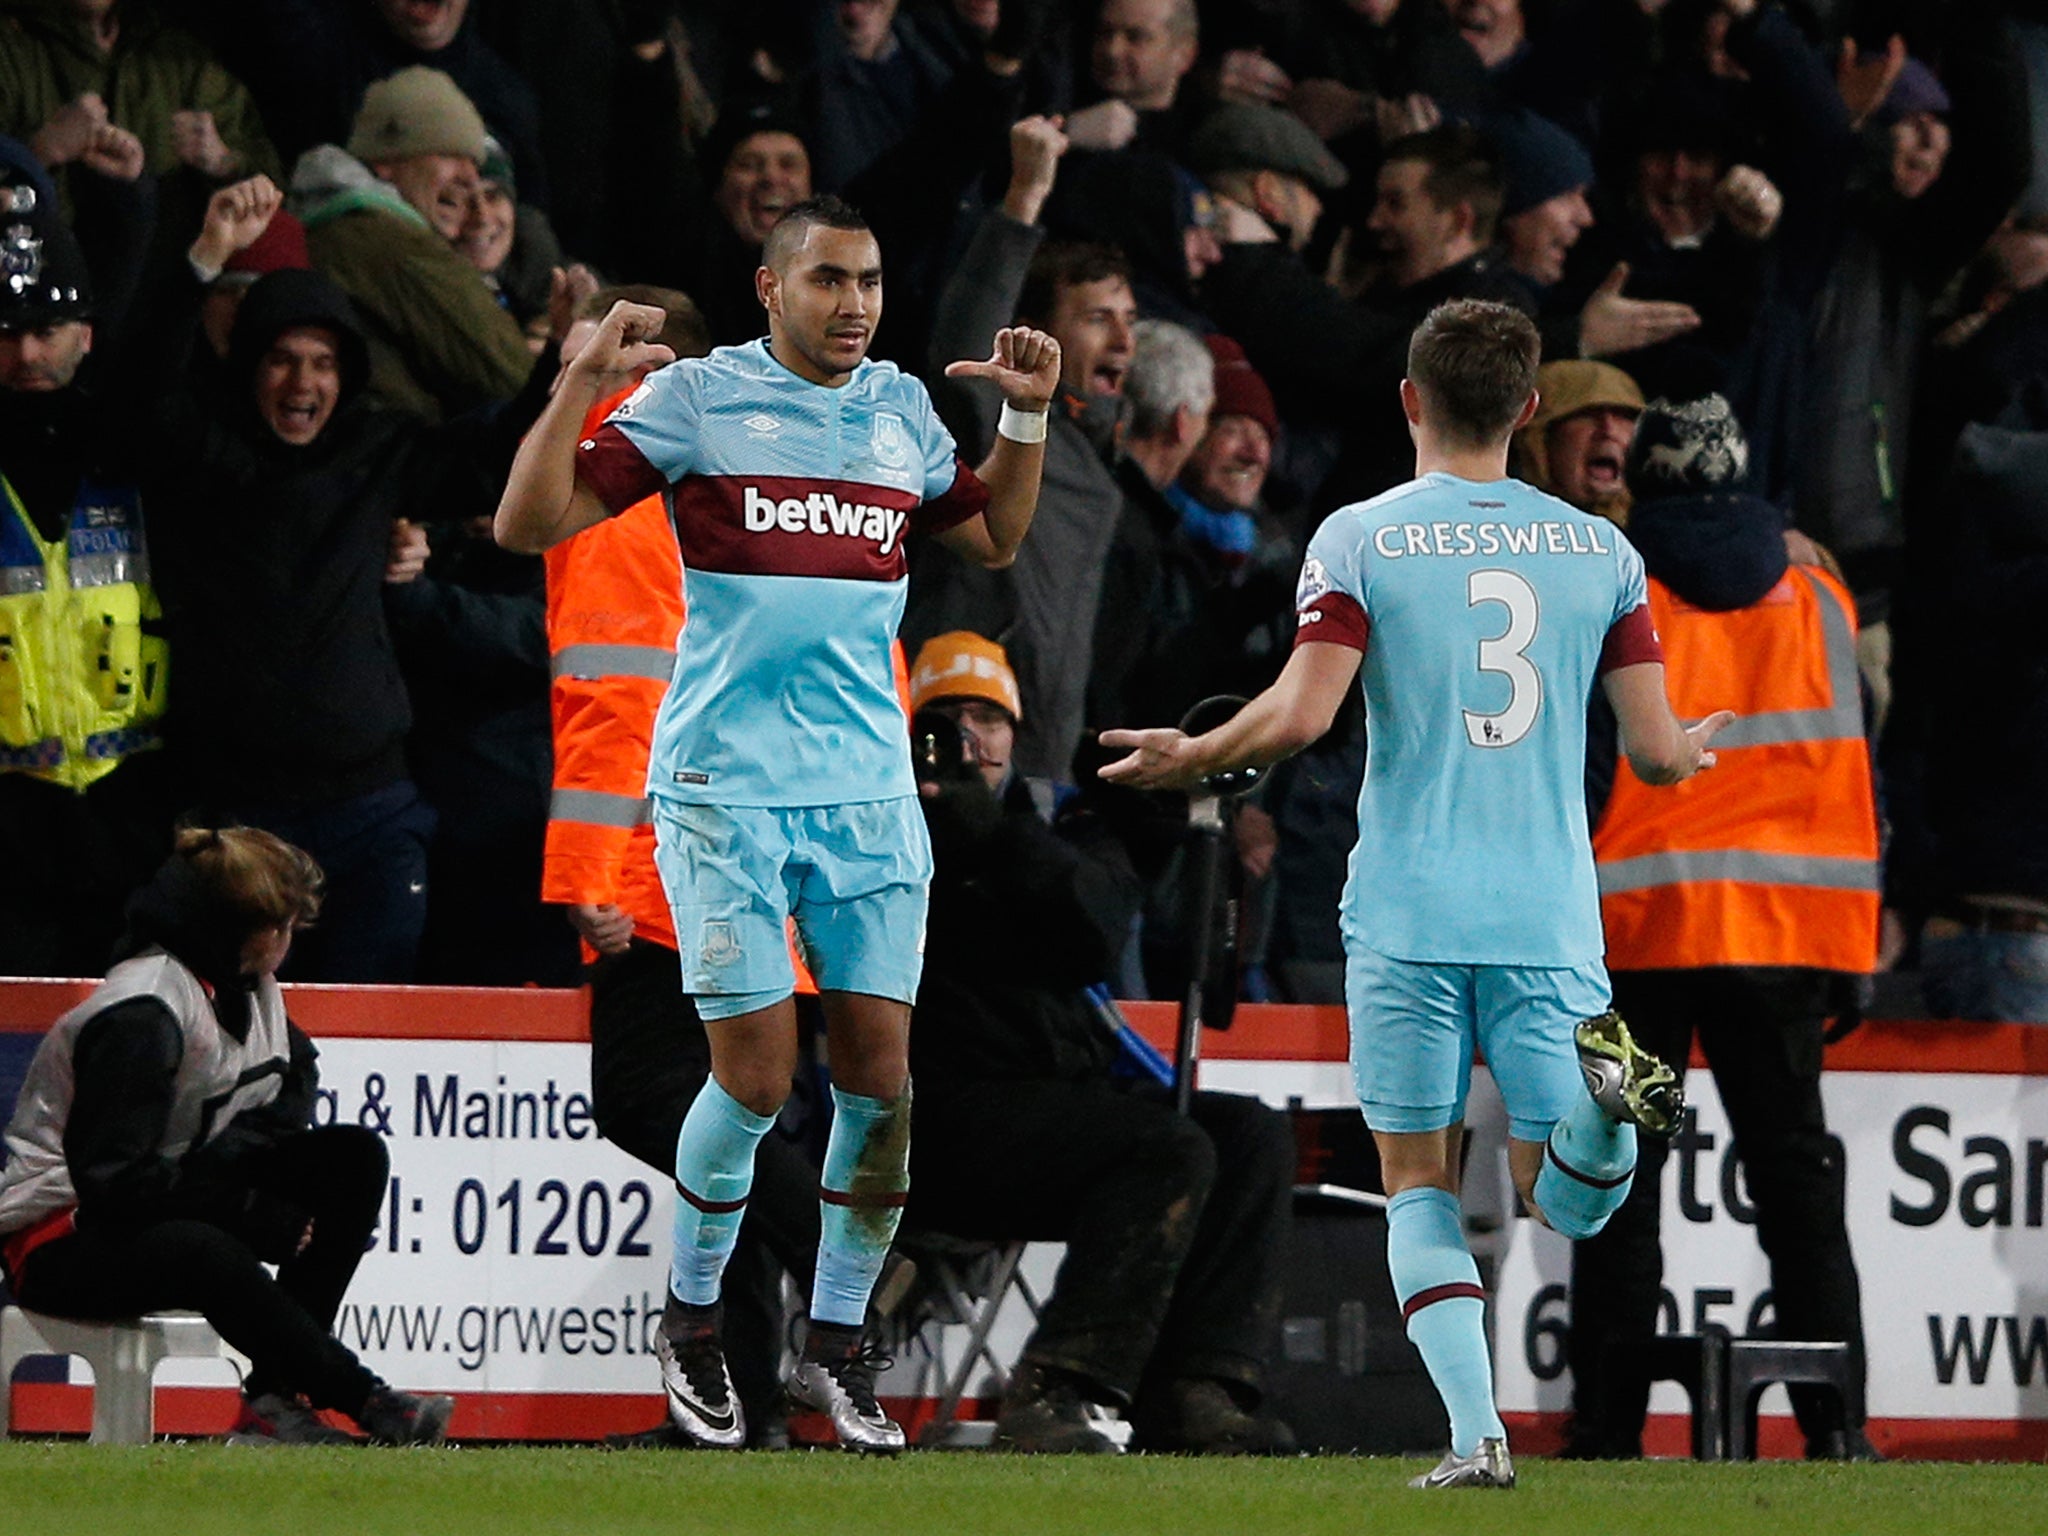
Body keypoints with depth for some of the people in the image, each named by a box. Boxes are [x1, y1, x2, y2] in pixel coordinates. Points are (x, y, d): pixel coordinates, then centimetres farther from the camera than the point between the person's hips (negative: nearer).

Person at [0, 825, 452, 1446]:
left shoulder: (250, 987, 4)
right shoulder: (142, 1015, -23)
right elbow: (112, 1180, -28)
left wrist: (228, 1153, -9)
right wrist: (264, 1219, -25)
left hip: (171, 1203, 9)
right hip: (62, 1241, -9)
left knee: (355, 1158, -4)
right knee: (201, 1251, -41)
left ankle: (277, 1394, -14)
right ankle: (365, 1401, -32)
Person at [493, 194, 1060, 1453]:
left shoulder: (902, 408, 11)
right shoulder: (697, 398, -3)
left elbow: (994, 538, 29)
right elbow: (530, 525, -4)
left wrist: (1029, 417, 14)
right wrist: (582, 386, -17)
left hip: (869, 792, 4)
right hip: (725, 784, -4)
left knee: (881, 1075, -2)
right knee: (757, 1076, -8)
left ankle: (837, 1341, 13)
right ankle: (693, 1321, 14)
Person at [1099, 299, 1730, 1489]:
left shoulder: (1358, 540, -2)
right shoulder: (1599, 551, 6)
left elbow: (1301, 714, -12)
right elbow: (1657, 750, 3)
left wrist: (1190, 758, 6)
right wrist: (1693, 755, 27)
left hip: (1408, 912, -2)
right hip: (1550, 919, 2)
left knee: (1419, 1182, 9)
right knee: (1568, 1201, 7)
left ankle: (1477, 1434, -9)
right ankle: (1604, 1079, -28)